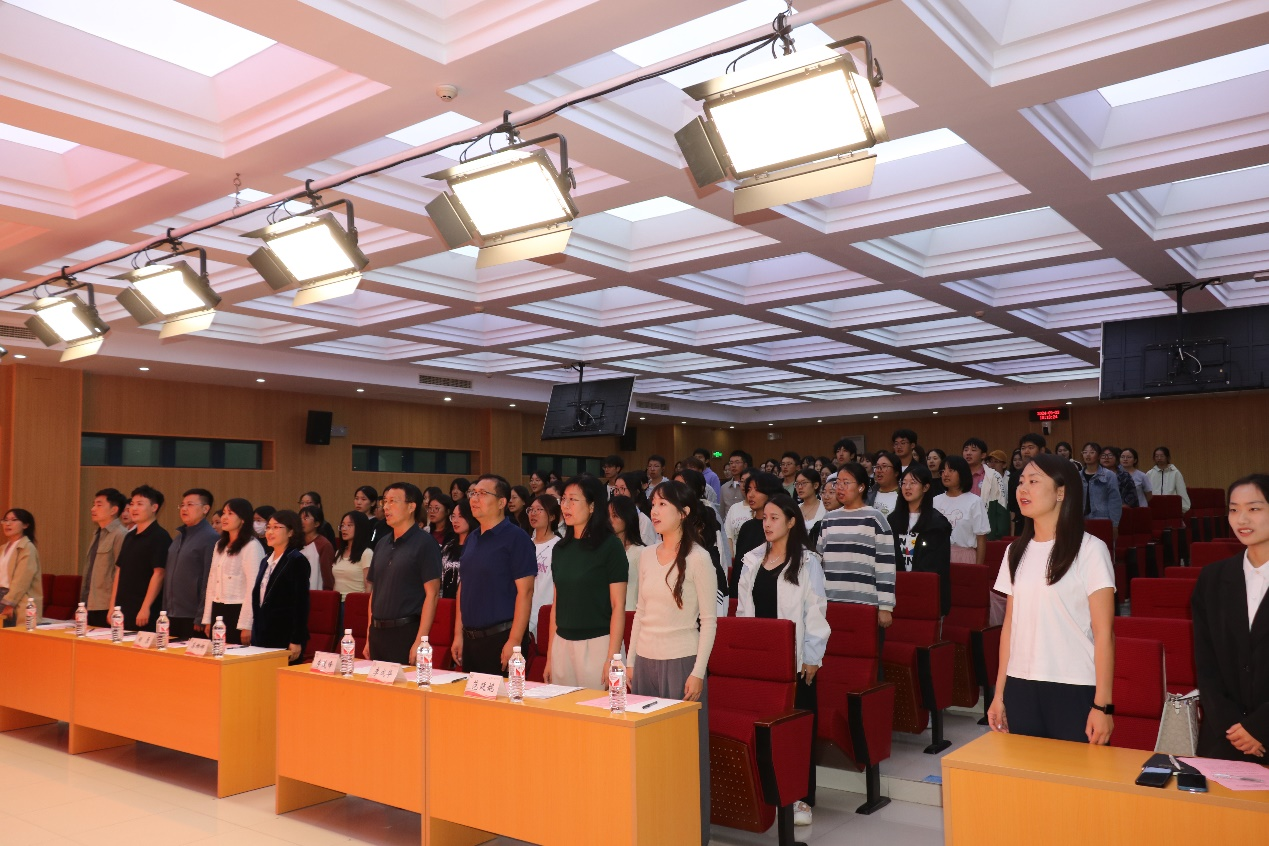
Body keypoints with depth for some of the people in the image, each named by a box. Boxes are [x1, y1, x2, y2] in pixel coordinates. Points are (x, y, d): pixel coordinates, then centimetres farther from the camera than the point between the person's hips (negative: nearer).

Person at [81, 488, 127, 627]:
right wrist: (83, 603, 16)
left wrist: (114, 609, -16)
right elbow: (89, 574, 18)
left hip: (105, 610, -8)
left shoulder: (120, 535, -12)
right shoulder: (98, 535, 14)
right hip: (89, 607, 8)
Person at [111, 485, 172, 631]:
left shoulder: (160, 537, -9)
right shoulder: (129, 537, 15)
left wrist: (145, 608, -18)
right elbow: (119, 571, 17)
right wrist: (112, 606, 13)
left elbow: (159, 574, -15)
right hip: (122, 610, 7)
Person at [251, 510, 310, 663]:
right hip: (262, 637, 8)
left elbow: (301, 603, -14)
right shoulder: (266, 562, 15)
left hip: (285, 639, -7)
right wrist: (254, 634, 17)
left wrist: (296, 641, -17)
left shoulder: (297, 561, -9)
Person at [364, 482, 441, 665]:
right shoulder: (382, 544, 12)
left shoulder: (424, 543, -8)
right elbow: (374, 591, 17)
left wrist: (420, 641, -17)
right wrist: (369, 636, 13)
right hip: (378, 632, 6)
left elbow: (432, 594, -12)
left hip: (406, 631, -6)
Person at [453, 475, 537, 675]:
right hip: (470, 639, 7)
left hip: (501, 636, -7)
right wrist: (458, 634, 11)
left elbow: (525, 591, -14)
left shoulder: (515, 538, -10)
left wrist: (514, 641, -18)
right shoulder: (472, 539, 12)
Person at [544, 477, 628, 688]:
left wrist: (612, 659, -15)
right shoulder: (561, 548, 10)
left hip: (597, 644, -5)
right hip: (562, 644, 5)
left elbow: (618, 606, -10)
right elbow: (556, 604, 14)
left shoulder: (610, 546, -6)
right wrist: (549, 655, 12)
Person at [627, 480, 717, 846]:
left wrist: (698, 672, -13)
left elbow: (708, 620, -9)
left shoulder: (697, 558, -9)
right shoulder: (647, 556, 8)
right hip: (646, 661, 6)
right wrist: (630, 661, 11)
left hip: (680, 662, -5)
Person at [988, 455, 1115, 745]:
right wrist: (999, 694, 10)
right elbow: (1010, 625, 11)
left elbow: (1103, 633, -8)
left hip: (1074, 691, -4)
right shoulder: (1017, 552, 9)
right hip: (1020, 688, 4)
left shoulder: (1090, 550, -6)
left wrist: (1103, 704, -11)